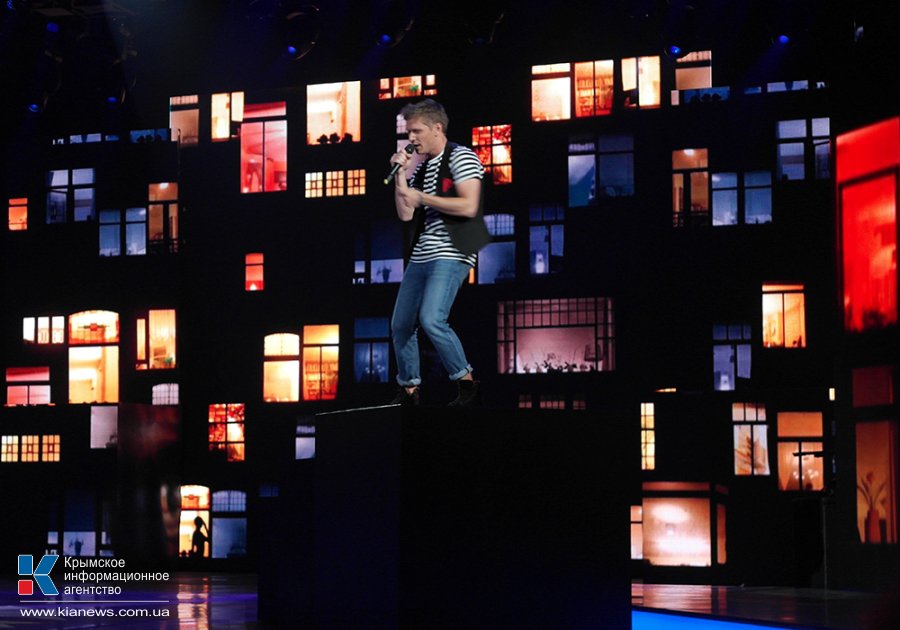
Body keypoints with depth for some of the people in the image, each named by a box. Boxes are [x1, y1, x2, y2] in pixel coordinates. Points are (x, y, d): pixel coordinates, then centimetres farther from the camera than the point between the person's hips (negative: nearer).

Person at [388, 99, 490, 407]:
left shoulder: (460, 157, -6)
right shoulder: (420, 167, 17)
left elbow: (469, 206, -18)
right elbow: (405, 214, 12)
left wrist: (421, 197, -13)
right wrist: (401, 174, 4)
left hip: (450, 254, -9)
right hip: (420, 255, 9)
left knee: (431, 320, -23)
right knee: (401, 325, 8)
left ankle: (467, 384, -12)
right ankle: (408, 390, 19)